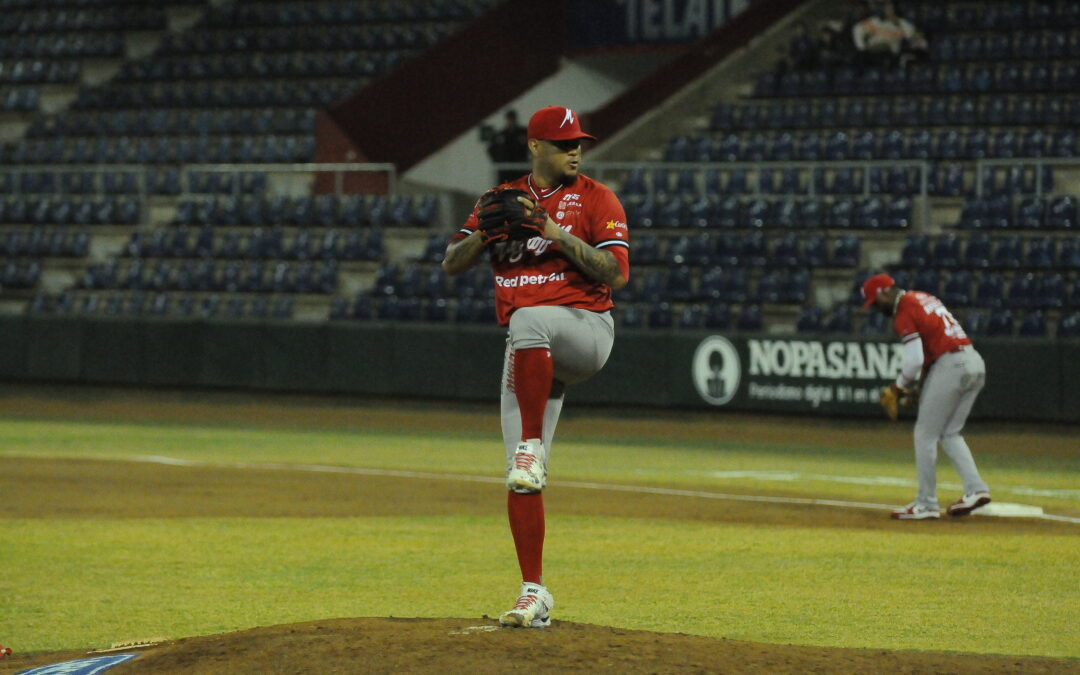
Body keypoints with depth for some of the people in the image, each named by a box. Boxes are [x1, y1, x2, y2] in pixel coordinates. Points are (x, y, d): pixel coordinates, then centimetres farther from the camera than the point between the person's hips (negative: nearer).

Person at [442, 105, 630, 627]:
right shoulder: (502, 199, 14)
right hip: (529, 350, 4)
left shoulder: (596, 199, 1)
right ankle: (534, 596, 3)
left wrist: (557, 233, -17)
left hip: (587, 328, -4)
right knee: (521, 479, -3)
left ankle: (532, 447, -34)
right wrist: (487, 231, -10)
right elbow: (452, 264, 9)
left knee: (528, 319, -40)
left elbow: (617, 273, -10)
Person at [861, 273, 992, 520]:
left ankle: (926, 503, 3)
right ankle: (975, 488, 3)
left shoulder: (904, 314, -9)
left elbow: (914, 360, -16)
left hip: (949, 366, -9)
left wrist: (902, 384, 3)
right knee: (949, 434, 16)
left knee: (925, 435, 1)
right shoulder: (923, 297, 19)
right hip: (975, 363, 9)